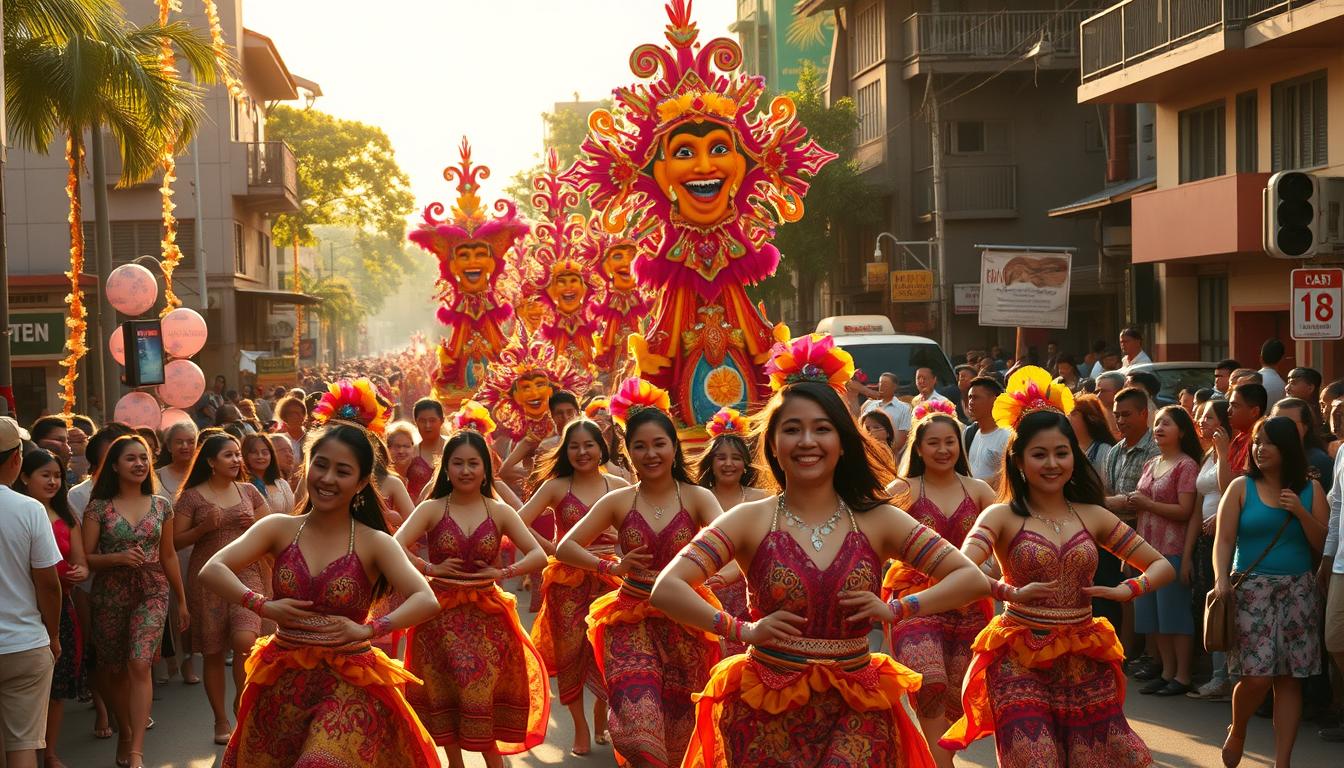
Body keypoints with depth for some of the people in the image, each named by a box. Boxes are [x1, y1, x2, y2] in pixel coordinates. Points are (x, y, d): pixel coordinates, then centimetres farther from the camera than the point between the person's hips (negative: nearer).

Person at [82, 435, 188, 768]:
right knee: (113, 670, 10)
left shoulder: (161, 505, 5)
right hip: (109, 597, 0)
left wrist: (182, 601, 17)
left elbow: (168, 555, 14)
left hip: (152, 593, 0)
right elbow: (85, 558, -3)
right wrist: (117, 558, -21)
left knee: (139, 664, -16)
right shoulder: (99, 507, -2)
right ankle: (125, 730, 34)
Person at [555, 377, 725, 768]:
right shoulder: (617, 502, 1)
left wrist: (723, 572, -42)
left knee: (676, 729, 13)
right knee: (640, 728, -18)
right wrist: (611, 567, -11)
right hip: (631, 622, 0)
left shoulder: (698, 498, -3)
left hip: (683, 622, 0)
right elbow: (565, 547, 5)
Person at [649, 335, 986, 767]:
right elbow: (667, 589, -10)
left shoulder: (877, 520, 2)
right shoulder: (751, 521, -2)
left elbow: (970, 579, 1)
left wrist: (896, 610, -11)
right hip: (768, 715, 0)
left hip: (853, 714, 0)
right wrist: (742, 630, -18)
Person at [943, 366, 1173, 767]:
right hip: (1020, 666, -3)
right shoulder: (1002, 516, -3)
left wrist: (1127, 590, -6)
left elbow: (1162, 566, 11)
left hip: (1086, 666, 4)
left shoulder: (1093, 516, 8)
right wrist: (1012, 593, -29)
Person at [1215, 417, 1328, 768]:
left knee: (1289, 678, 1)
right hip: (1252, 589, -2)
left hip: (1297, 591, 2)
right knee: (1256, 675, -11)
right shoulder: (1242, 487, 1)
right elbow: (1224, 540, -3)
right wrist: (1221, 578, -18)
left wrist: (1301, 513, -9)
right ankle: (1237, 732, 19)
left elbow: (1322, 544, 5)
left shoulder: (1310, 489, 6)